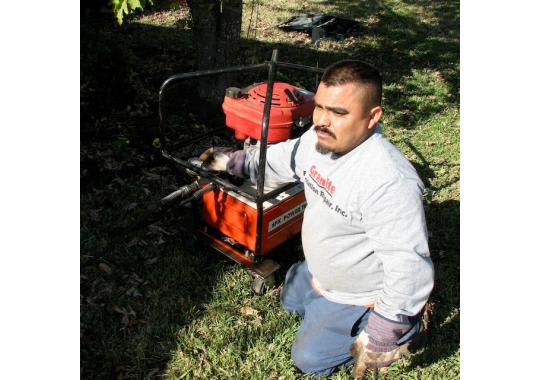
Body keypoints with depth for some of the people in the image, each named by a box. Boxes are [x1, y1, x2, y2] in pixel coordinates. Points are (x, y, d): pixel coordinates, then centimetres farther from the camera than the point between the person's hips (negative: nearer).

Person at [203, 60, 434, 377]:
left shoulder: (389, 183, -40)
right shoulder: (320, 137, -14)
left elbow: (410, 268, -34)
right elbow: (281, 159, 7)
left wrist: (379, 339, -26)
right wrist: (234, 161, 2)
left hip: (361, 297, -8)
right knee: (291, 301, 30)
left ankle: (403, 324, 17)